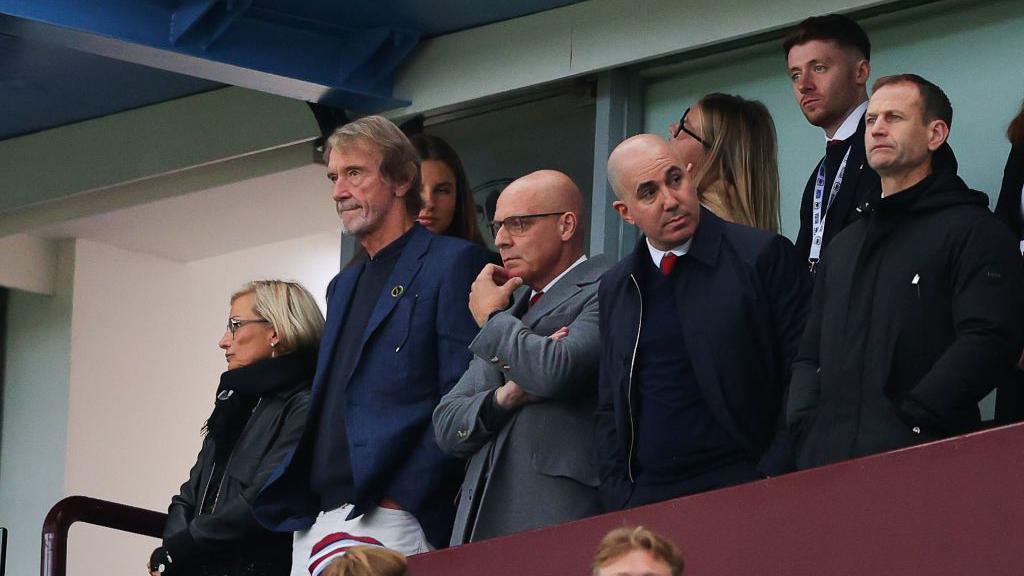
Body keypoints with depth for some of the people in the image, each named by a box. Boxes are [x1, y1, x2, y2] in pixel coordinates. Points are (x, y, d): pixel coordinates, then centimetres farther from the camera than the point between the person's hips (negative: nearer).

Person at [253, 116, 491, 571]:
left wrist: (403, 499, -16)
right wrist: (294, 503, 10)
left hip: (388, 523, -8)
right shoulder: (344, 286, 25)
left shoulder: (452, 264, -1)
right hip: (315, 522, 8)